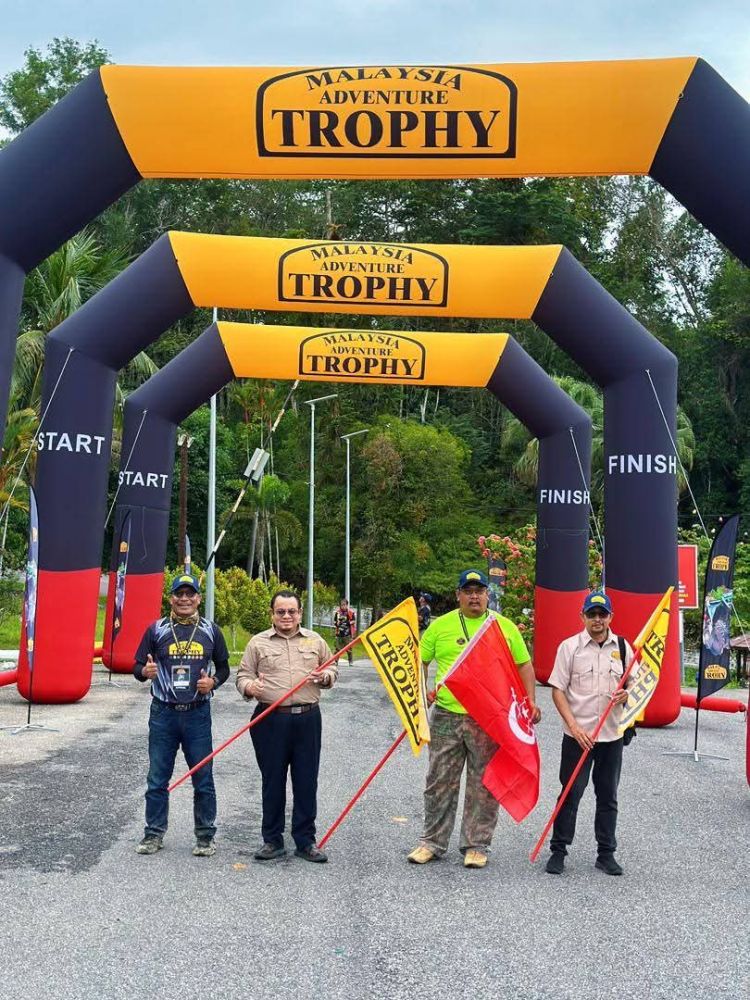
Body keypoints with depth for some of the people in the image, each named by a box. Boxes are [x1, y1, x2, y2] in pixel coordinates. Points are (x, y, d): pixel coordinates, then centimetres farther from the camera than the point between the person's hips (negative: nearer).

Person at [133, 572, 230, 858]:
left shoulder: (211, 631, 5)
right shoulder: (156, 630, 2)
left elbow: (223, 667, 14)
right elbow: (138, 667, 4)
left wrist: (213, 681, -7)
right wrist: (145, 671, -19)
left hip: (198, 714, 0)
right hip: (163, 714, 0)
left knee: (203, 778, 5)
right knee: (157, 778, 6)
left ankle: (205, 836, 17)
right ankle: (154, 834, 20)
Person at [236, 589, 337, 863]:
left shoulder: (315, 641, 12)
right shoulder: (258, 643, 6)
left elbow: (332, 670, 19)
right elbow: (243, 675, 6)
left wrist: (325, 676, -3)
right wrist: (249, 686, -16)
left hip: (307, 719, 1)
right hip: (271, 720, -1)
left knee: (306, 782, 4)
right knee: (272, 781, 5)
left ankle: (305, 841, 14)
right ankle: (272, 841, 17)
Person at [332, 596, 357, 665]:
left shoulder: (351, 613, -4)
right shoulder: (337, 612, 4)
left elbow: (353, 624, 0)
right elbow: (335, 623, 14)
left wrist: (353, 634, -1)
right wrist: (334, 633, 11)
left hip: (347, 634, -2)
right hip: (339, 634, 3)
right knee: (337, 648, 2)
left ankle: (350, 661, 10)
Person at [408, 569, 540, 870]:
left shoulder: (505, 626, 6)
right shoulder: (440, 626, 6)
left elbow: (524, 665, 11)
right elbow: (420, 661, 12)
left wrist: (530, 700, -2)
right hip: (446, 716, 1)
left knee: (483, 785, 6)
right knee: (440, 783, 7)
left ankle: (476, 845, 18)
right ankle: (432, 842, 20)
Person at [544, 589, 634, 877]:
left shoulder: (622, 647, 6)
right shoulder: (569, 646, -3)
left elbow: (632, 685, 14)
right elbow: (558, 690, -4)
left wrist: (625, 695, -11)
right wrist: (575, 727, -14)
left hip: (612, 736, 3)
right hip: (578, 735, -3)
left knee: (608, 796, 11)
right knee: (570, 794, 0)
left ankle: (606, 854, 21)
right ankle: (558, 851, 11)